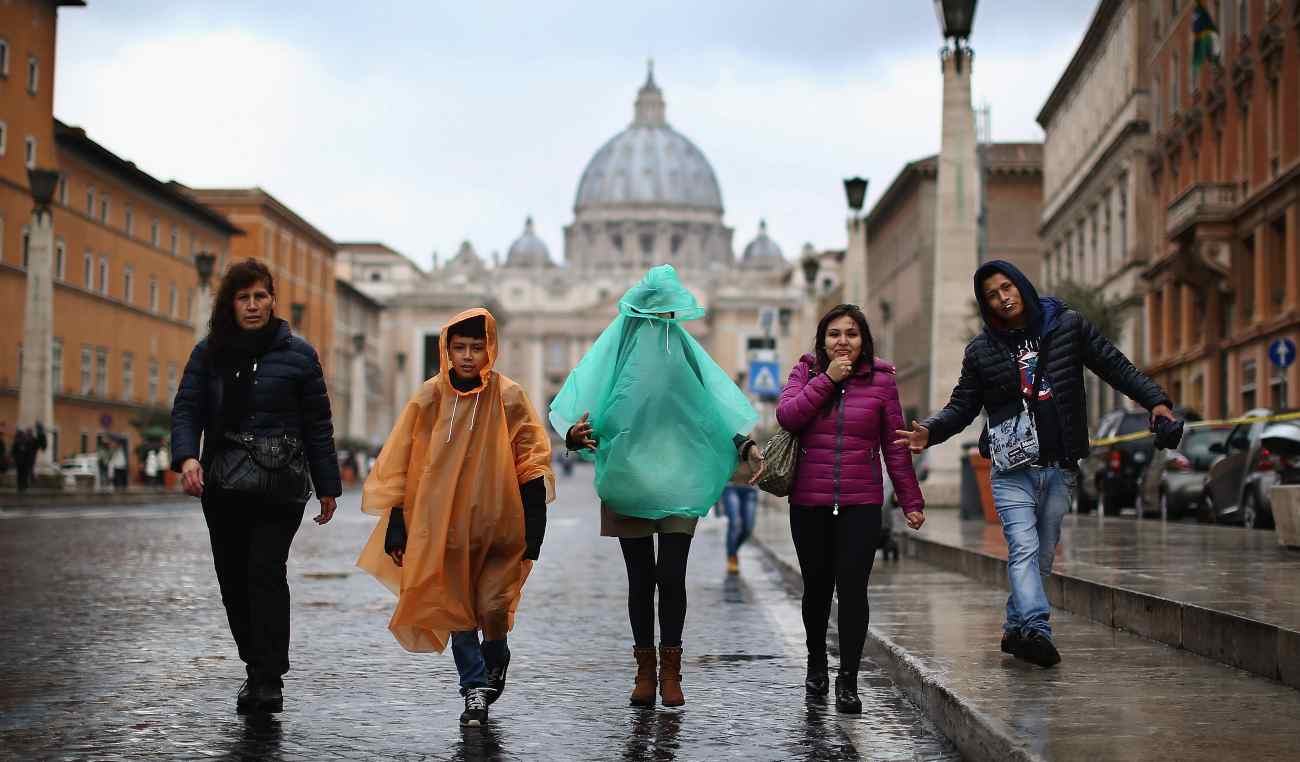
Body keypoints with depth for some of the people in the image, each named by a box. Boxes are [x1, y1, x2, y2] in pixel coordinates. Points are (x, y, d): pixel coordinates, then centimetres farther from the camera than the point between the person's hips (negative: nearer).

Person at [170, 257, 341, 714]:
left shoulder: (297, 354, 3)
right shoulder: (208, 353, 9)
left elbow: (317, 424, 5)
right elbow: (186, 409, 2)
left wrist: (327, 486, 4)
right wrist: (187, 457, -18)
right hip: (223, 486, 4)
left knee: (265, 571, -15)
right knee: (233, 578, 9)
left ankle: (269, 680, -14)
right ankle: (255, 666, 25)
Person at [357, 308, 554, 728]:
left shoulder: (509, 398, -4)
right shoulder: (428, 398, -1)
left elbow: (532, 464, -2)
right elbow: (399, 465, 4)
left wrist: (534, 530, -7)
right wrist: (396, 525, 1)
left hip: (496, 525, -2)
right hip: (443, 527, 2)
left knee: (492, 607, -6)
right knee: (456, 607, 3)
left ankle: (495, 661, 25)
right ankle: (475, 688, 16)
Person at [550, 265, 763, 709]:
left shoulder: (685, 351, 5)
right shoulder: (613, 354, -1)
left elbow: (720, 402, 0)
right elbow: (579, 404, -8)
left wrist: (746, 445, -16)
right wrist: (574, 435, -31)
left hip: (677, 483, 1)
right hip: (628, 482, -1)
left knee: (672, 576, -5)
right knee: (640, 579, 5)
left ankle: (670, 671, 6)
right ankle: (645, 670, 14)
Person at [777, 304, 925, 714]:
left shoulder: (881, 380, 3)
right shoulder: (806, 372, 5)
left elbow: (895, 446, 5)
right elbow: (787, 416, -13)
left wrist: (911, 501, 5)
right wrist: (827, 380, -14)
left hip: (861, 504, -1)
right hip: (809, 503, 1)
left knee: (853, 588, -10)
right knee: (817, 586, 12)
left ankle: (848, 680, -3)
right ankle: (816, 661, 35)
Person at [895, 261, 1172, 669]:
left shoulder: (1069, 326, 5)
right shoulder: (981, 351, 5)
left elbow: (1116, 367, 7)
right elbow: (962, 406, 8)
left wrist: (1155, 400, -6)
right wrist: (930, 431, -11)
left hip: (1060, 468, 2)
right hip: (1013, 469, -2)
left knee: (1043, 554, 6)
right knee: (1024, 548, -18)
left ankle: (1016, 629, 18)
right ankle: (1036, 628, -31)